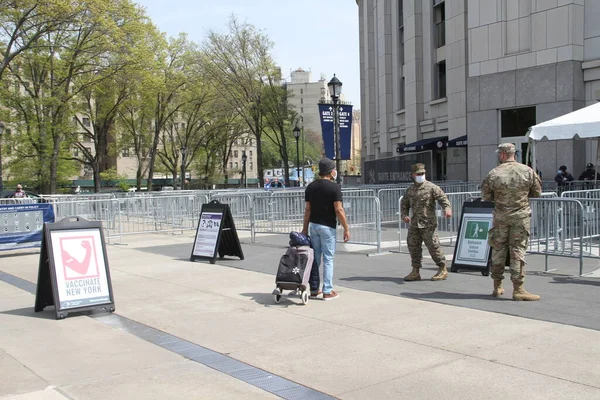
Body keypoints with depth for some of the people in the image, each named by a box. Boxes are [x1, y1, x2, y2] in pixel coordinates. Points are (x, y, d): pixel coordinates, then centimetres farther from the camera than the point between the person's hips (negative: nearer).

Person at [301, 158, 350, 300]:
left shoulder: (311, 187, 5)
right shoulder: (334, 187, -11)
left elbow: (307, 209, 5)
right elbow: (338, 210, -15)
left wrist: (305, 228, 11)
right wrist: (346, 228, -9)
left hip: (313, 225, 5)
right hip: (327, 227, -5)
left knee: (315, 257, 12)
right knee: (328, 259, 1)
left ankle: (313, 289, 17)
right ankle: (327, 291, 4)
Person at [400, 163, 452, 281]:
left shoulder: (432, 187, -3)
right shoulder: (410, 190, 14)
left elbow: (443, 198, -11)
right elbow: (404, 203, 22)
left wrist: (447, 208, -31)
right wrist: (404, 215, 3)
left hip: (428, 224, -6)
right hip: (414, 224, 6)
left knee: (433, 246, -4)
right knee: (413, 247, 5)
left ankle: (443, 270, 9)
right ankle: (415, 272, 13)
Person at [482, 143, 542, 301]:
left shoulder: (494, 173, -7)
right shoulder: (528, 171, -4)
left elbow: (485, 196, 0)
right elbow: (537, 192, 5)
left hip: (500, 216, 0)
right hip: (521, 216, 0)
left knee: (498, 249, 11)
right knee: (518, 250, 2)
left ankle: (497, 287, 20)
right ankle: (518, 289, -1)